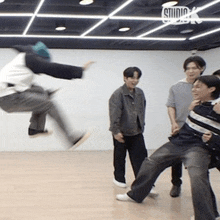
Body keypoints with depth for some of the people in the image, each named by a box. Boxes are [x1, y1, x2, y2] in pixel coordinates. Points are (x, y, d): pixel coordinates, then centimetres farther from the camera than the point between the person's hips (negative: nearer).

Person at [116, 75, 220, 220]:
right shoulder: (199, 104, 4)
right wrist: (192, 110, 10)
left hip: (198, 148, -8)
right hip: (177, 142, 8)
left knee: (197, 176, -33)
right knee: (150, 163, 15)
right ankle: (135, 195, 35)